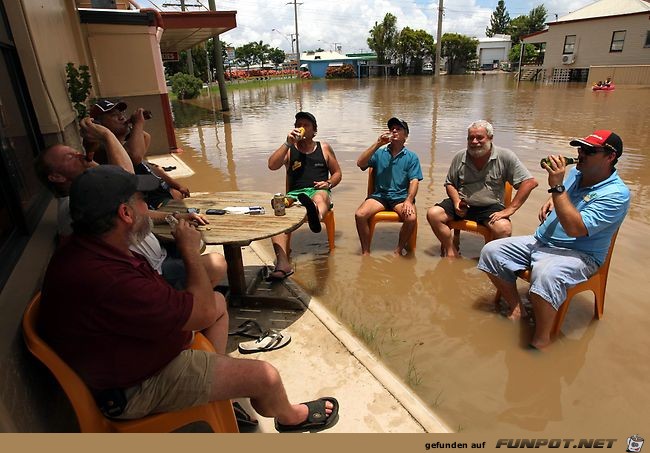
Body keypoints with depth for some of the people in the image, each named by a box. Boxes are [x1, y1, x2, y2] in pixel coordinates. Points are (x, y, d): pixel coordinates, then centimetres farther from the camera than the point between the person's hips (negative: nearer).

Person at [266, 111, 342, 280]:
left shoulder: (324, 148, 19)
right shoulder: (289, 149, 17)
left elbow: (337, 173, 22)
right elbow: (272, 165, -1)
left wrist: (328, 183, -1)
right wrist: (288, 143, -4)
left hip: (318, 191, -1)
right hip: (294, 194, 1)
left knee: (320, 198, -41)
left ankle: (316, 217, -80)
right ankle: (283, 263, -48)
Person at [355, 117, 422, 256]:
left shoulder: (411, 157, 10)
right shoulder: (379, 153, 12)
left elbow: (414, 181, 0)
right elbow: (360, 163, -4)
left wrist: (409, 200, -18)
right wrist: (378, 143, -7)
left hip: (401, 196, -1)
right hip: (379, 195, 1)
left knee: (411, 218, -31)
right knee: (360, 214, -26)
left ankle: (398, 250, -7)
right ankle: (365, 252, -10)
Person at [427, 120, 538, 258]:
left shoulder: (505, 157, -7)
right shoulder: (459, 157, 2)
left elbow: (529, 182, -10)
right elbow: (450, 184, 14)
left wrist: (509, 210, -16)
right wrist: (456, 202, -7)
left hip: (491, 207, -2)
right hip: (463, 205, 3)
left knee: (504, 229, -33)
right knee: (433, 214, -20)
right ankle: (451, 250, -4)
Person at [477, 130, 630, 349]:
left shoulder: (616, 194, -16)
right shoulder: (575, 173, 7)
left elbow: (574, 228, -29)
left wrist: (557, 186, -29)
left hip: (578, 254, -8)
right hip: (541, 241, 8)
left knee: (545, 274, -41)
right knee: (491, 251, -6)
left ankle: (540, 341, -21)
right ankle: (516, 309, 4)